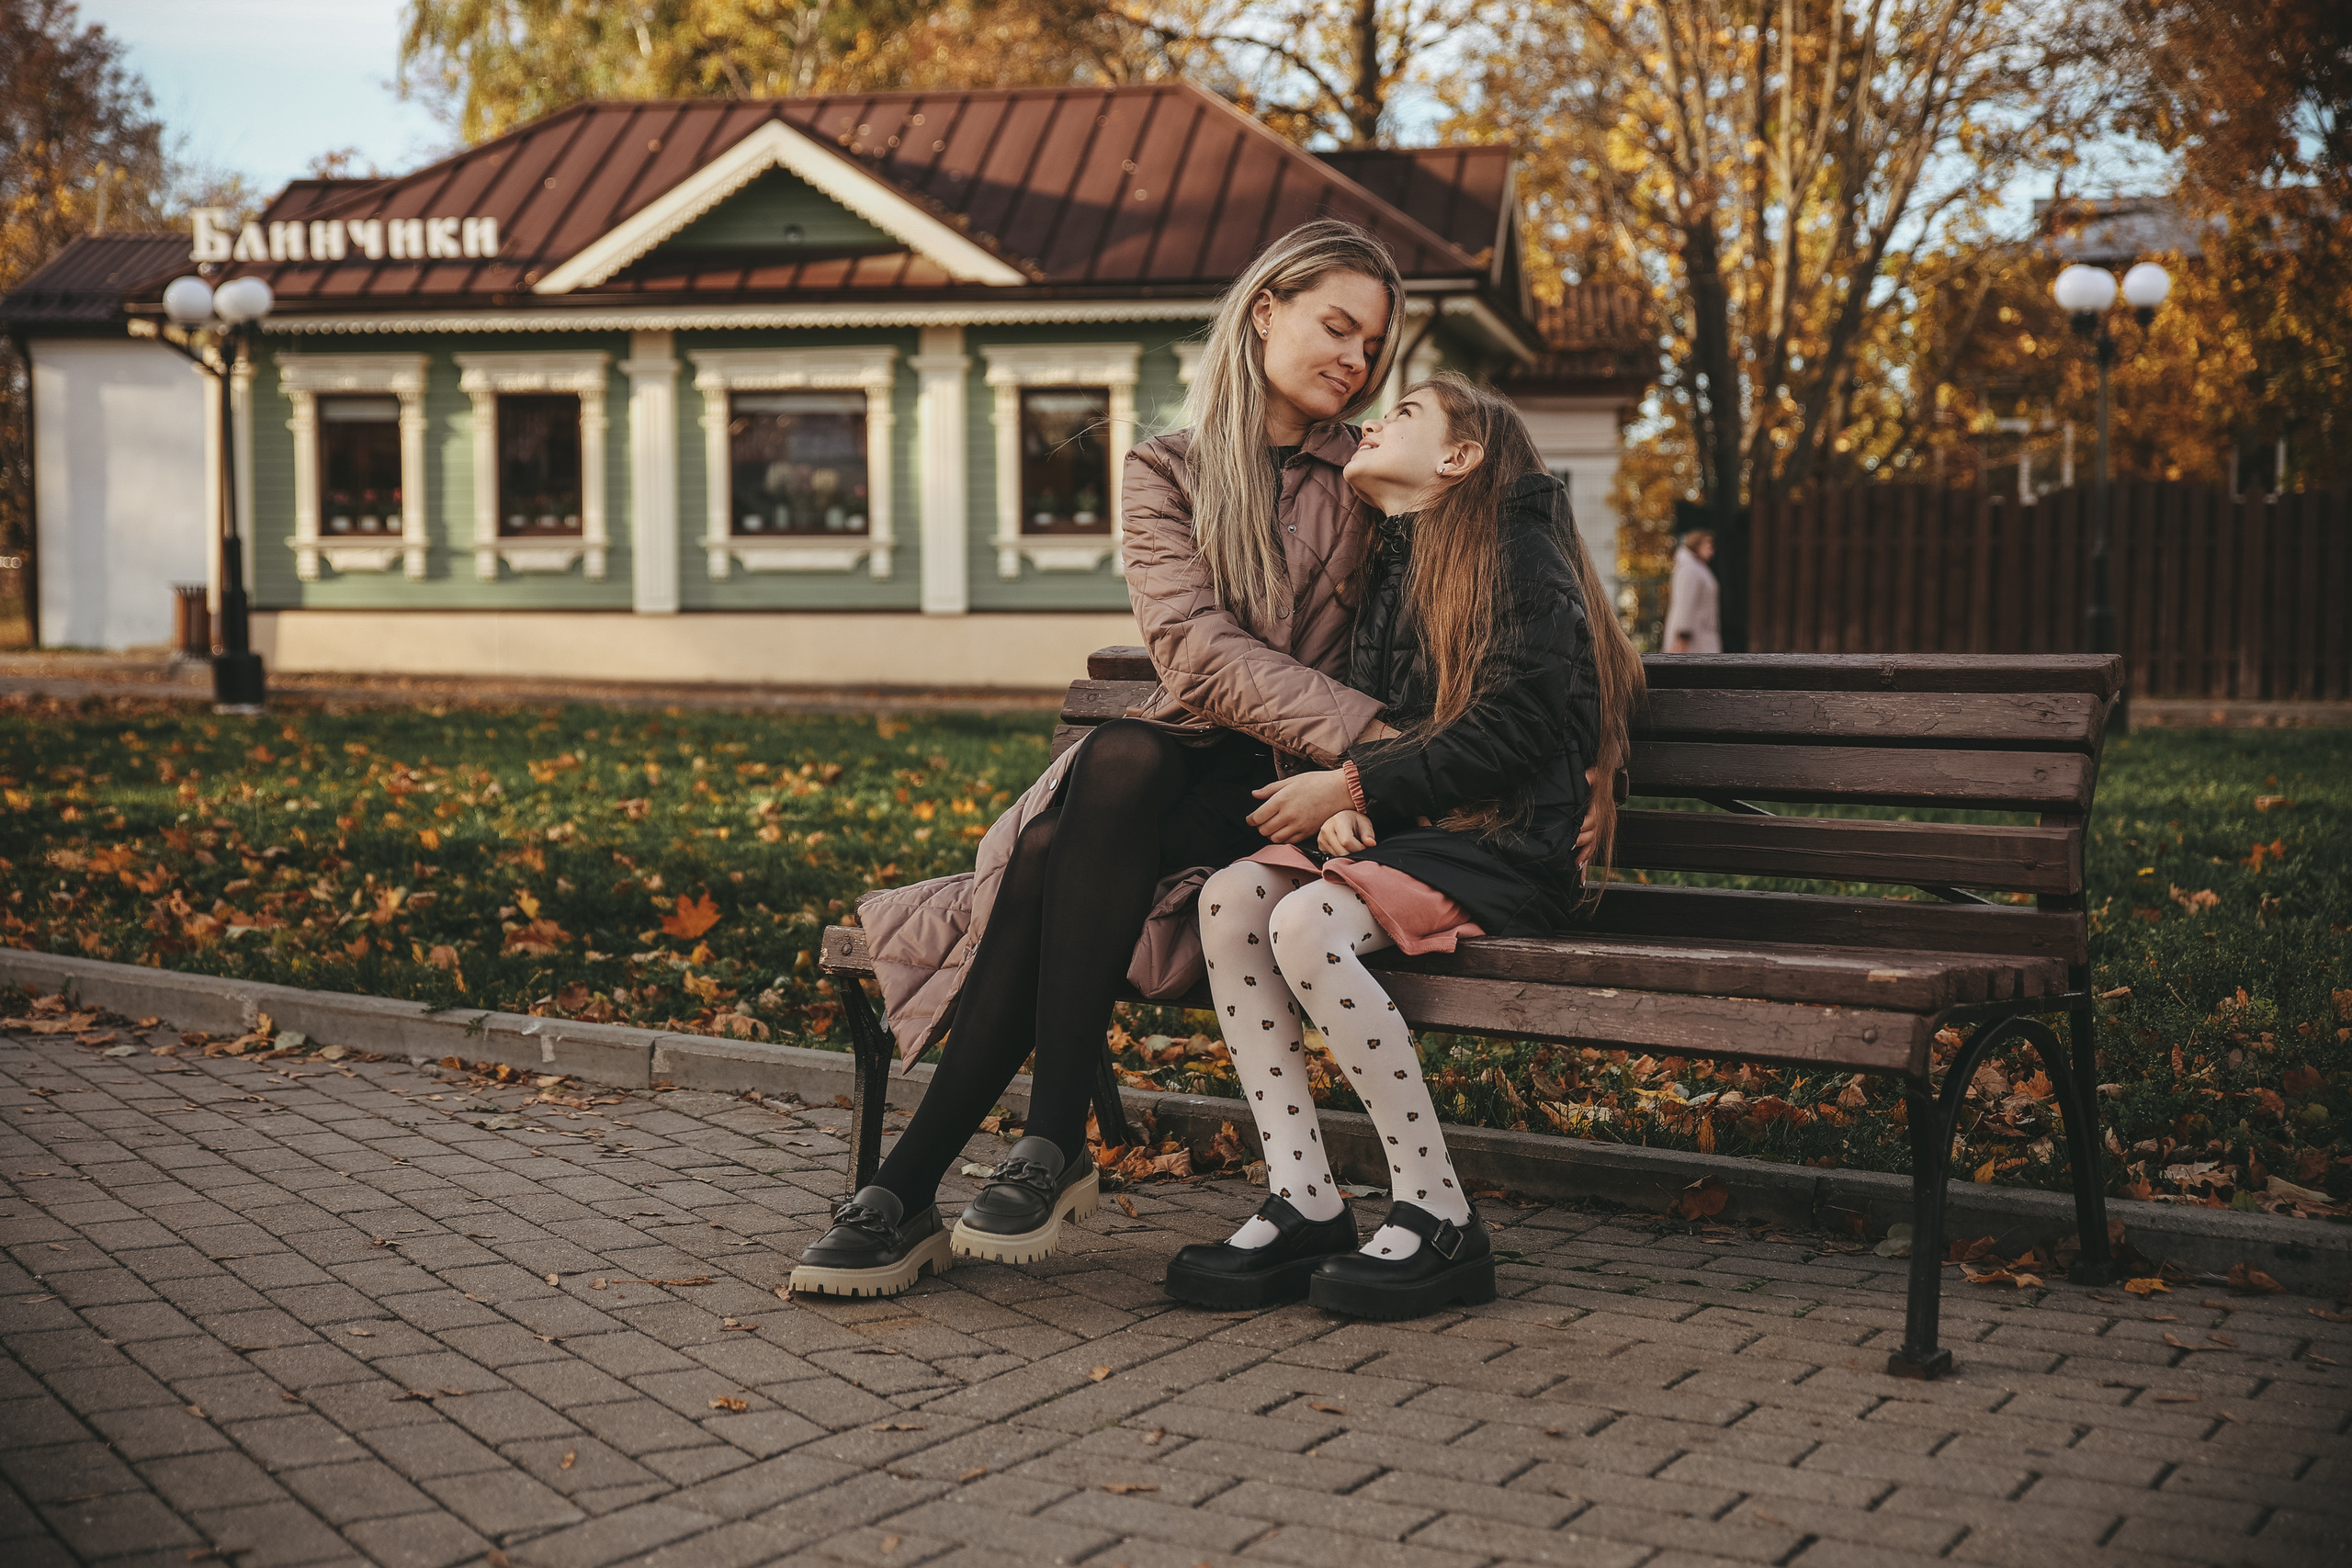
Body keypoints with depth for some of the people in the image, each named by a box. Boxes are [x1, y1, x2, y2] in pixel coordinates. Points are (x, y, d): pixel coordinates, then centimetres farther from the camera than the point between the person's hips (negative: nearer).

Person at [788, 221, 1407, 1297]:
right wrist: (1359, 732, -21)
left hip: (1293, 793, -2)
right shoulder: (1165, 475, 9)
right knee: (1053, 851, -32)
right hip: (1172, 766, 2)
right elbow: (1196, 649, -7)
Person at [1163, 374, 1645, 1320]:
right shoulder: (1384, 566, 21)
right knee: (1230, 897, -20)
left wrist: (1356, 786, -13)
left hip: (1507, 848, -7)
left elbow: (1516, 726, -14)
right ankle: (1303, 1207, -19)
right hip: (1396, 839, 7)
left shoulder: (1519, 551, -4)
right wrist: (1338, 806, -3)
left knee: (1309, 923, -31)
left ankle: (1438, 1221, -21)